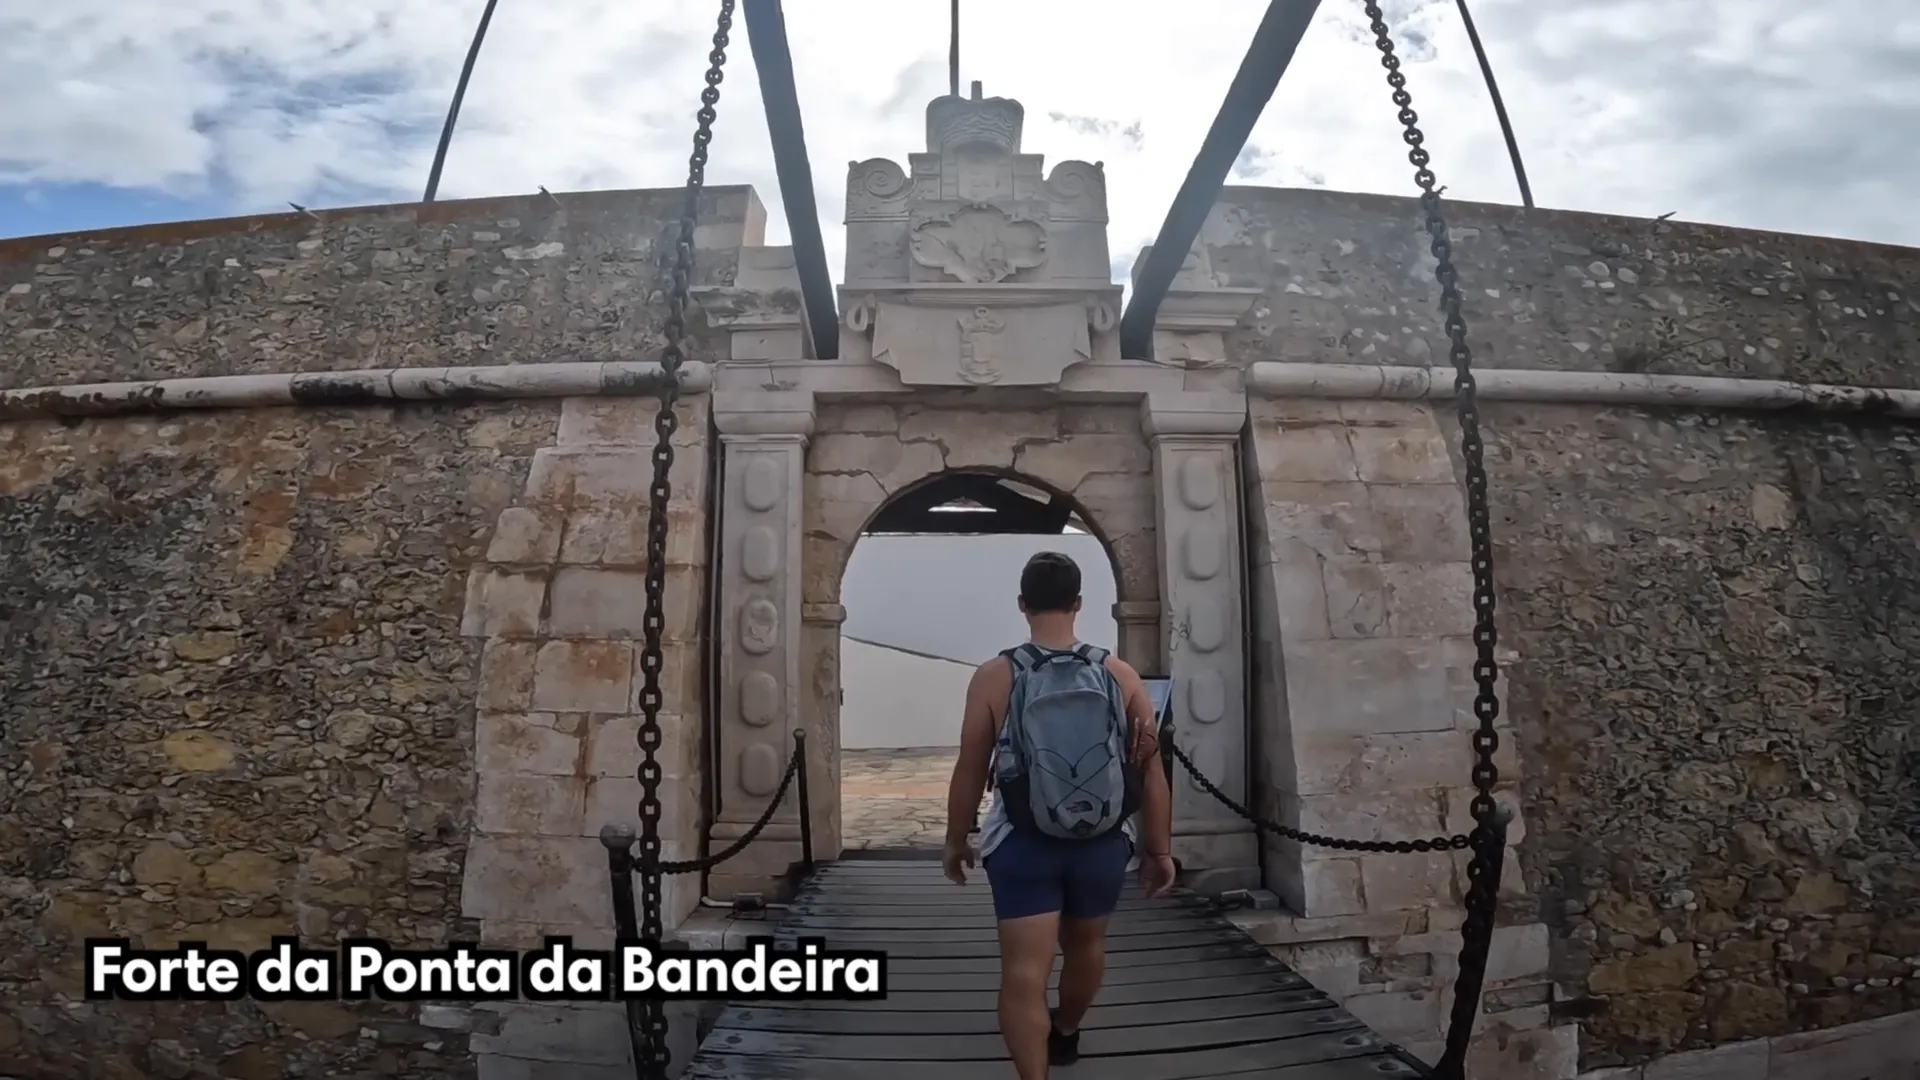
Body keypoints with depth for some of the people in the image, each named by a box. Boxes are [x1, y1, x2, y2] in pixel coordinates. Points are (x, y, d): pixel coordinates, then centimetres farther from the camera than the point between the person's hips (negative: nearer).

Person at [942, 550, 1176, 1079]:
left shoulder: (994, 677, -10)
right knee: (1086, 944, 26)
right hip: (1103, 843, 3)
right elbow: (1151, 771, -3)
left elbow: (970, 772, -6)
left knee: (1025, 971, 1)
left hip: (1022, 844, -3)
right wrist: (1160, 849, 7)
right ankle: (1065, 1034, 52)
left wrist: (956, 842, 8)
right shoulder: (1121, 675, -6)